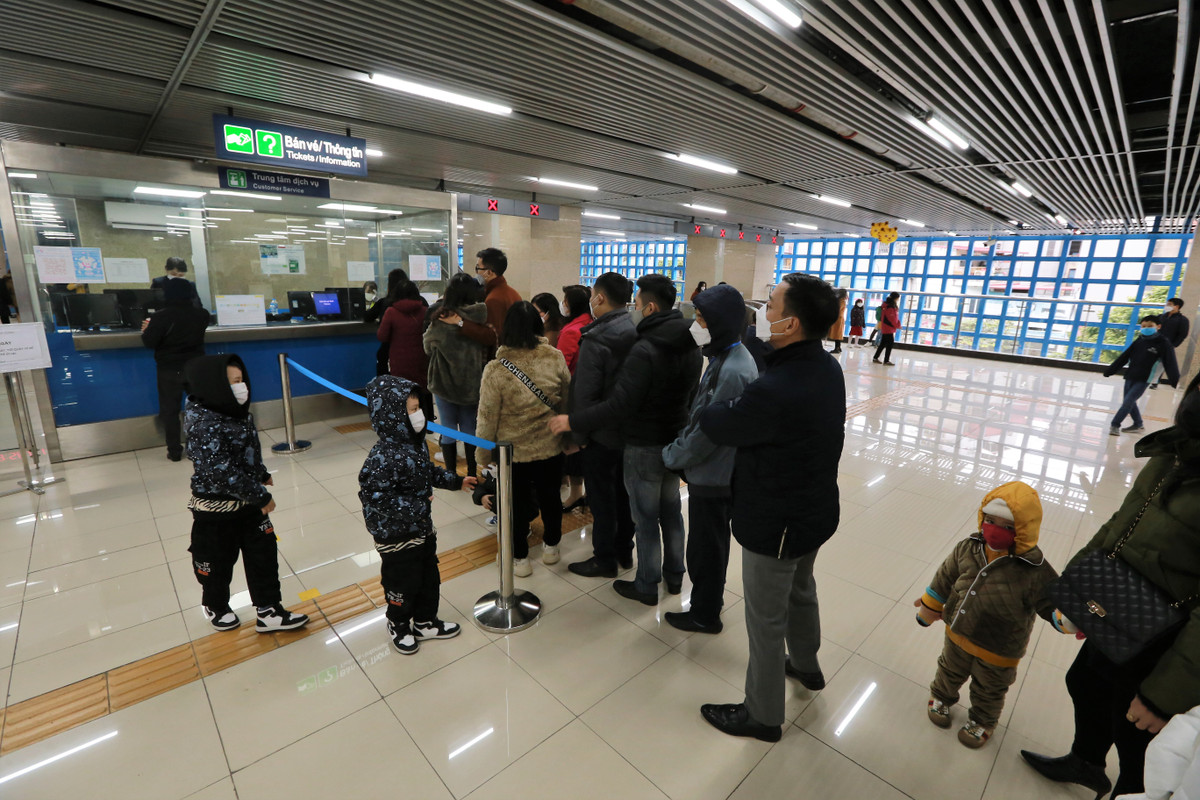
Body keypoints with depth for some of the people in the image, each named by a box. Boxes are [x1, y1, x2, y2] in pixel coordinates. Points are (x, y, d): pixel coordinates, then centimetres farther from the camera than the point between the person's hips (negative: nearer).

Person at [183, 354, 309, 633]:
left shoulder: (240, 413, -2)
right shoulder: (205, 427, -28)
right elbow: (222, 472, -30)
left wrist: (262, 476, 24)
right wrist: (260, 496, -25)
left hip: (248, 503, 7)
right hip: (216, 510, -7)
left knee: (264, 555, 10)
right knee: (218, 563, 16)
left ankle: (269, 610, 20)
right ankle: (216, 607, 42)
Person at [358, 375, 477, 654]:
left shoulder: (415, 442, -2)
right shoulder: (383, 458, -30)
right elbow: (375, 496, -30)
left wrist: (457, 481, 15)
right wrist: (414, 508, -26)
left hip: (423, 529, 8)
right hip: (396, 536, -8)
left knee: (430, 579, 21)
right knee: (403, 584, 14)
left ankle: (425, 623, 43)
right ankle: (399, 626, 41)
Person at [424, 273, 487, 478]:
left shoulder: (440, 319, -12)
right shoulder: (480, 316, -12)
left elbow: (428, 348, 2)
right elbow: (486, 348, -10)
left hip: (444, 382, -1)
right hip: (472, 382, 2)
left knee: (448, 429, 12)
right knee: (470, 428, 14)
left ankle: (451, 475, 20)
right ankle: (472, 474, 21)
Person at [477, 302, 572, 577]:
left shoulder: (496, 369, -20)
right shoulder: (555, 359, -12)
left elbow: (487, 418, -13)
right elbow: (566, 401, 0)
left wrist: (485, 454, 2)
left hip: (513, 452, -2)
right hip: (551, 448, 3)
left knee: (517, 503, 16)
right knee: (550, 496, 22)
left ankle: (520, 558, 31)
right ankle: (551, 547, 41)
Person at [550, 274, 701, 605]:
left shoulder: (645, 350, -26)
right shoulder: (690, 344, 1)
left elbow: (620, 405, -29)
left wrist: (572, 421, -21)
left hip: (645, 447, -8)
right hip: (676, 441, 8)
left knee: (646, 519, 8)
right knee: (671, 511, 21)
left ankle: (646, 586, 25)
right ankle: (674, 575, 38)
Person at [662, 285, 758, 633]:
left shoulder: (733, 371, -27)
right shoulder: (725, 357, 4)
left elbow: (709, 431, -24)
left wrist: (672, 456, -10)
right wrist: (679, 447, 7)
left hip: (713, 477, -9)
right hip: (716, 473, 9)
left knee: (705, 548, 10)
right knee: (711, 544, 24)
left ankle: (705, 615, 30)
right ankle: (709, 601, 43)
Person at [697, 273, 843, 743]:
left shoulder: (775, 390, -35)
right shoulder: (828, 368, -6)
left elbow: (718, 426, -20)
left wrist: (702, 404, 1)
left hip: (775, 524, -9)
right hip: (816, 511, 9)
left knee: (766, 619, 12)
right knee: (801, 590, 31)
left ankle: (763, 716, 34)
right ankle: (806, 666, 57)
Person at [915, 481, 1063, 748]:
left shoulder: (1035, 572, -30)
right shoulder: (968, 548, -17)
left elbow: (1054, 602, -20)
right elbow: (945, 578, -3)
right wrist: (930, 606, 7)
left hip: (998, 653, -3)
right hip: (958, 636, 3)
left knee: (989, 692, 26)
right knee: (950, 673, 30)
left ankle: (982, 721, 54)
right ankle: (941, 696, 59)